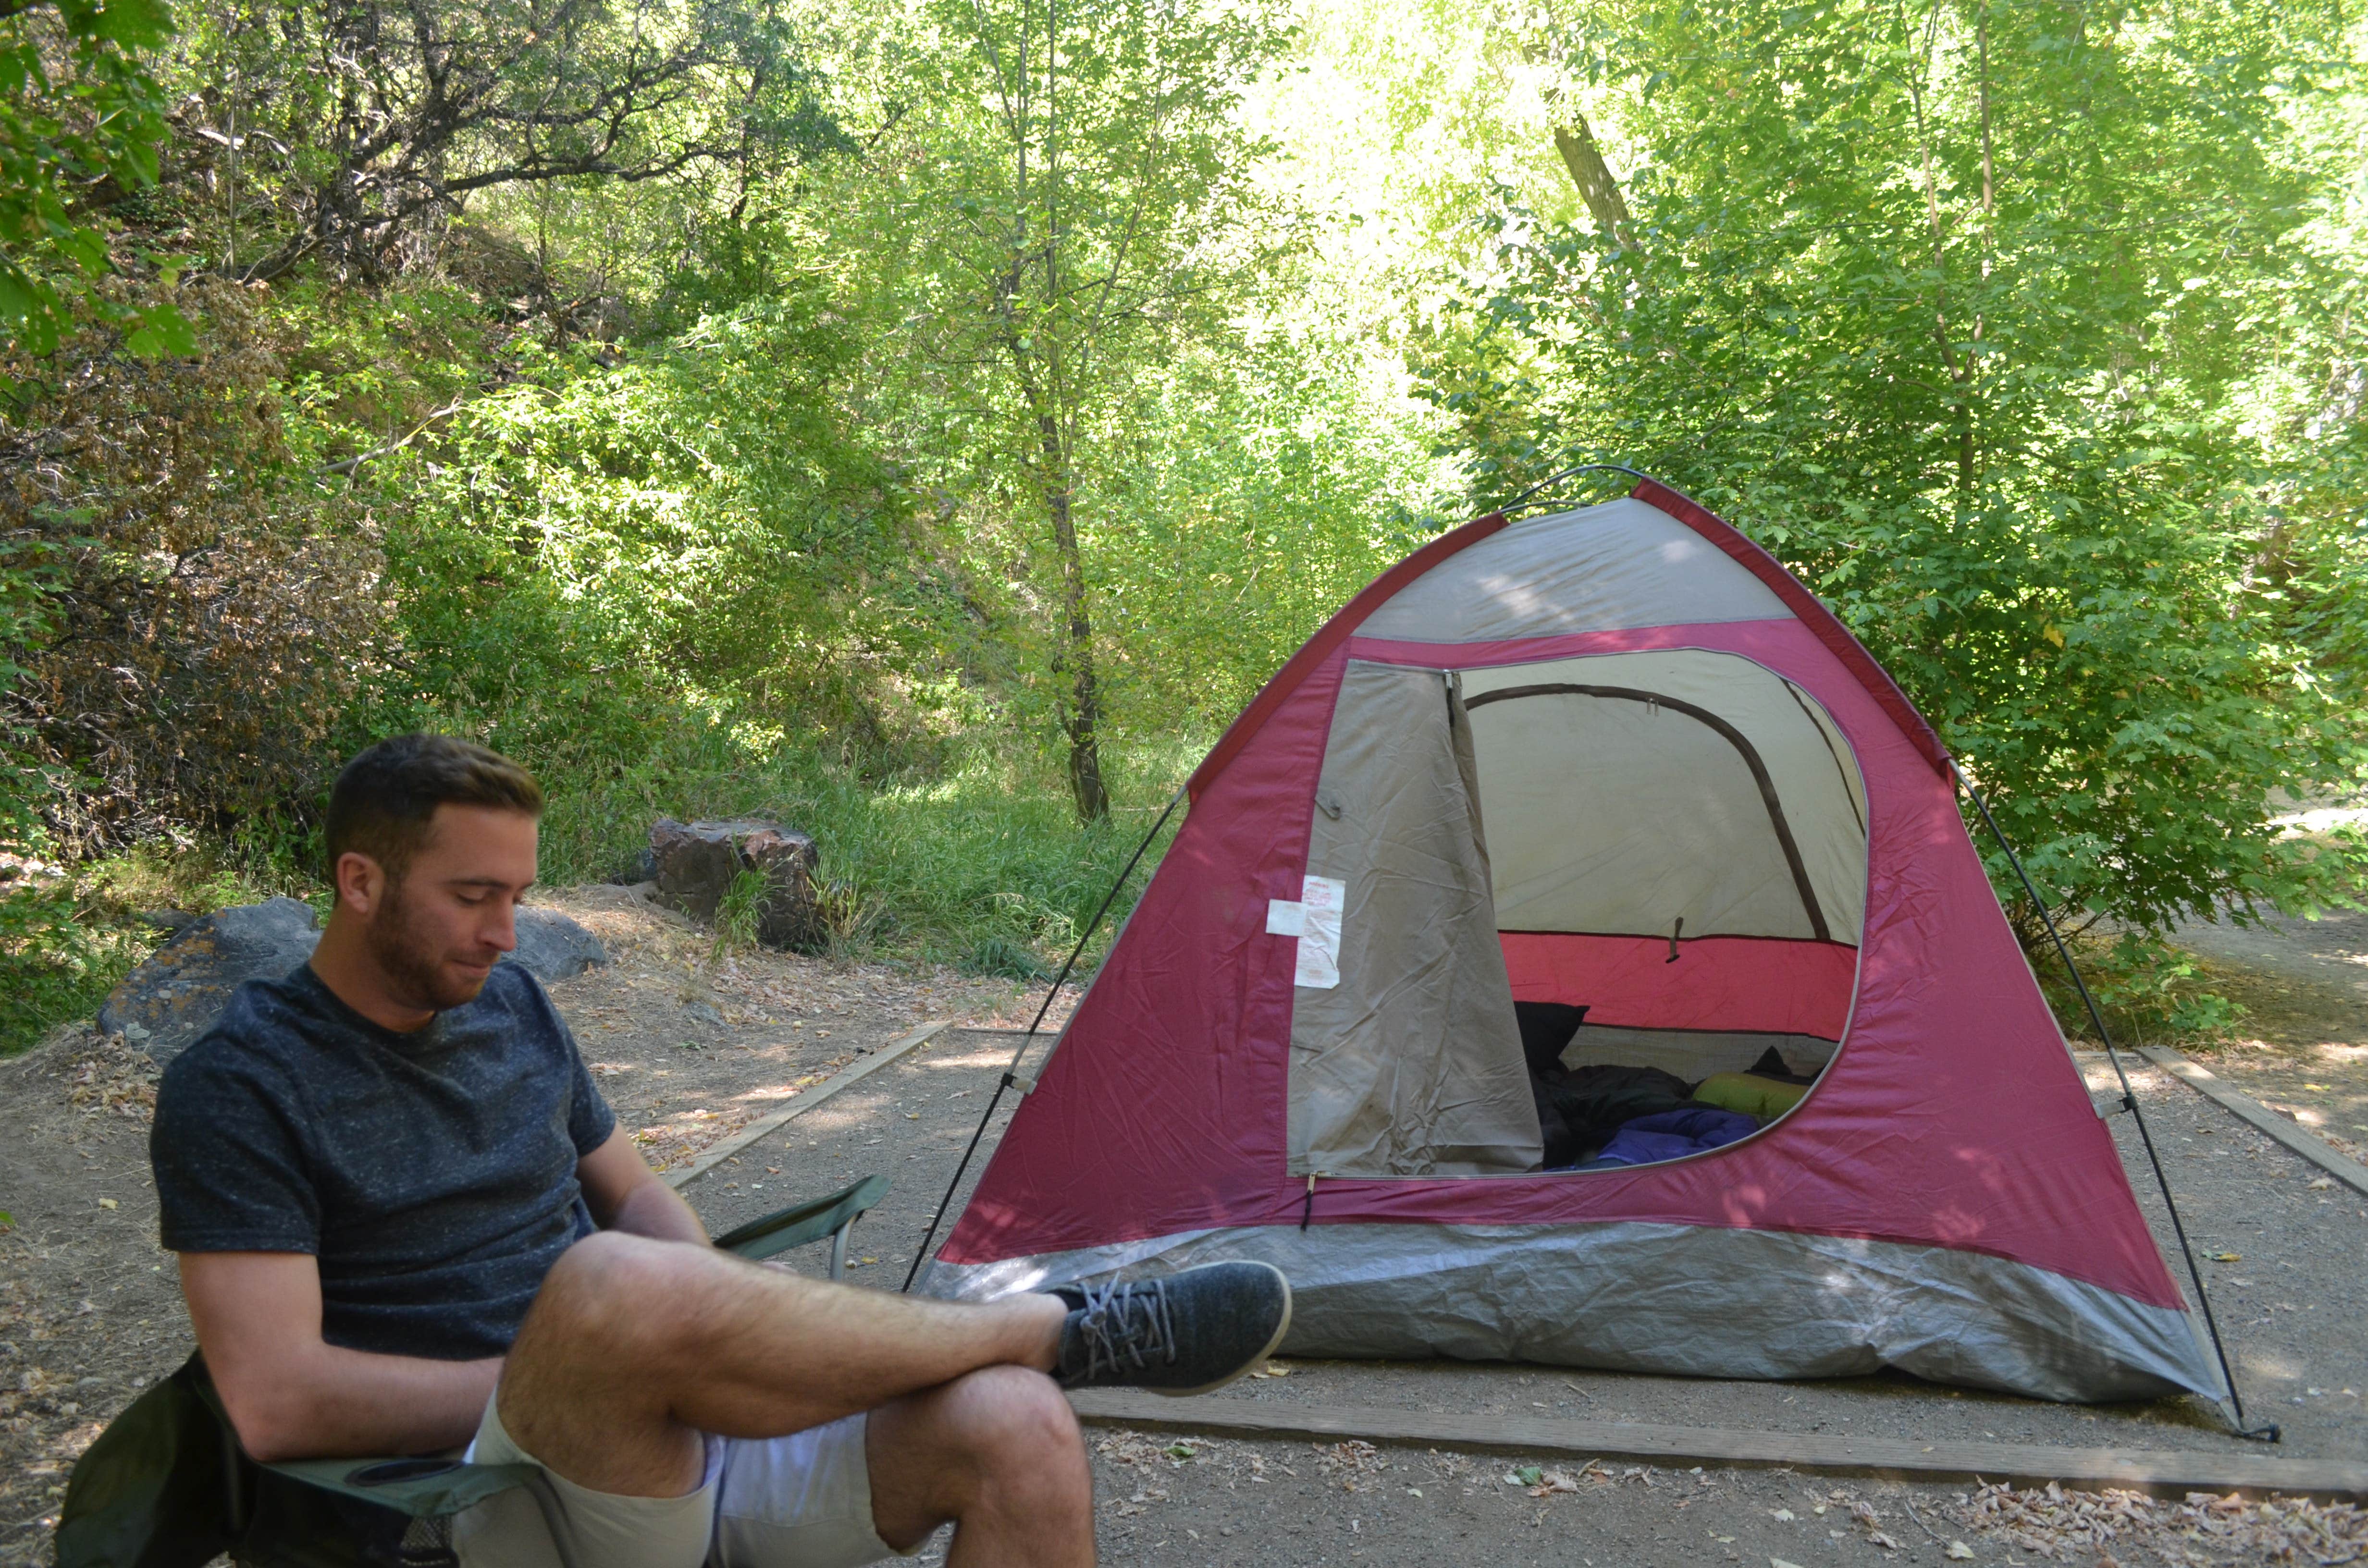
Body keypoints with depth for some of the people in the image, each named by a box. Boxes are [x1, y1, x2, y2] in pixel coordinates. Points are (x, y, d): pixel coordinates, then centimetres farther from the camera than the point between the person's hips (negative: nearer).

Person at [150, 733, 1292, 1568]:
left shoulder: (511, 1006, 13)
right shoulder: (239, 1086, -6)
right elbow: (275, 1402, -14)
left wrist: (721, 1340, 0)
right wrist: (567, 1372, -13)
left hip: (680, 1426, 6)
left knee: (1013, 1424, -21)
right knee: (613, 1290, -41)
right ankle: (1059, 1329, -19)